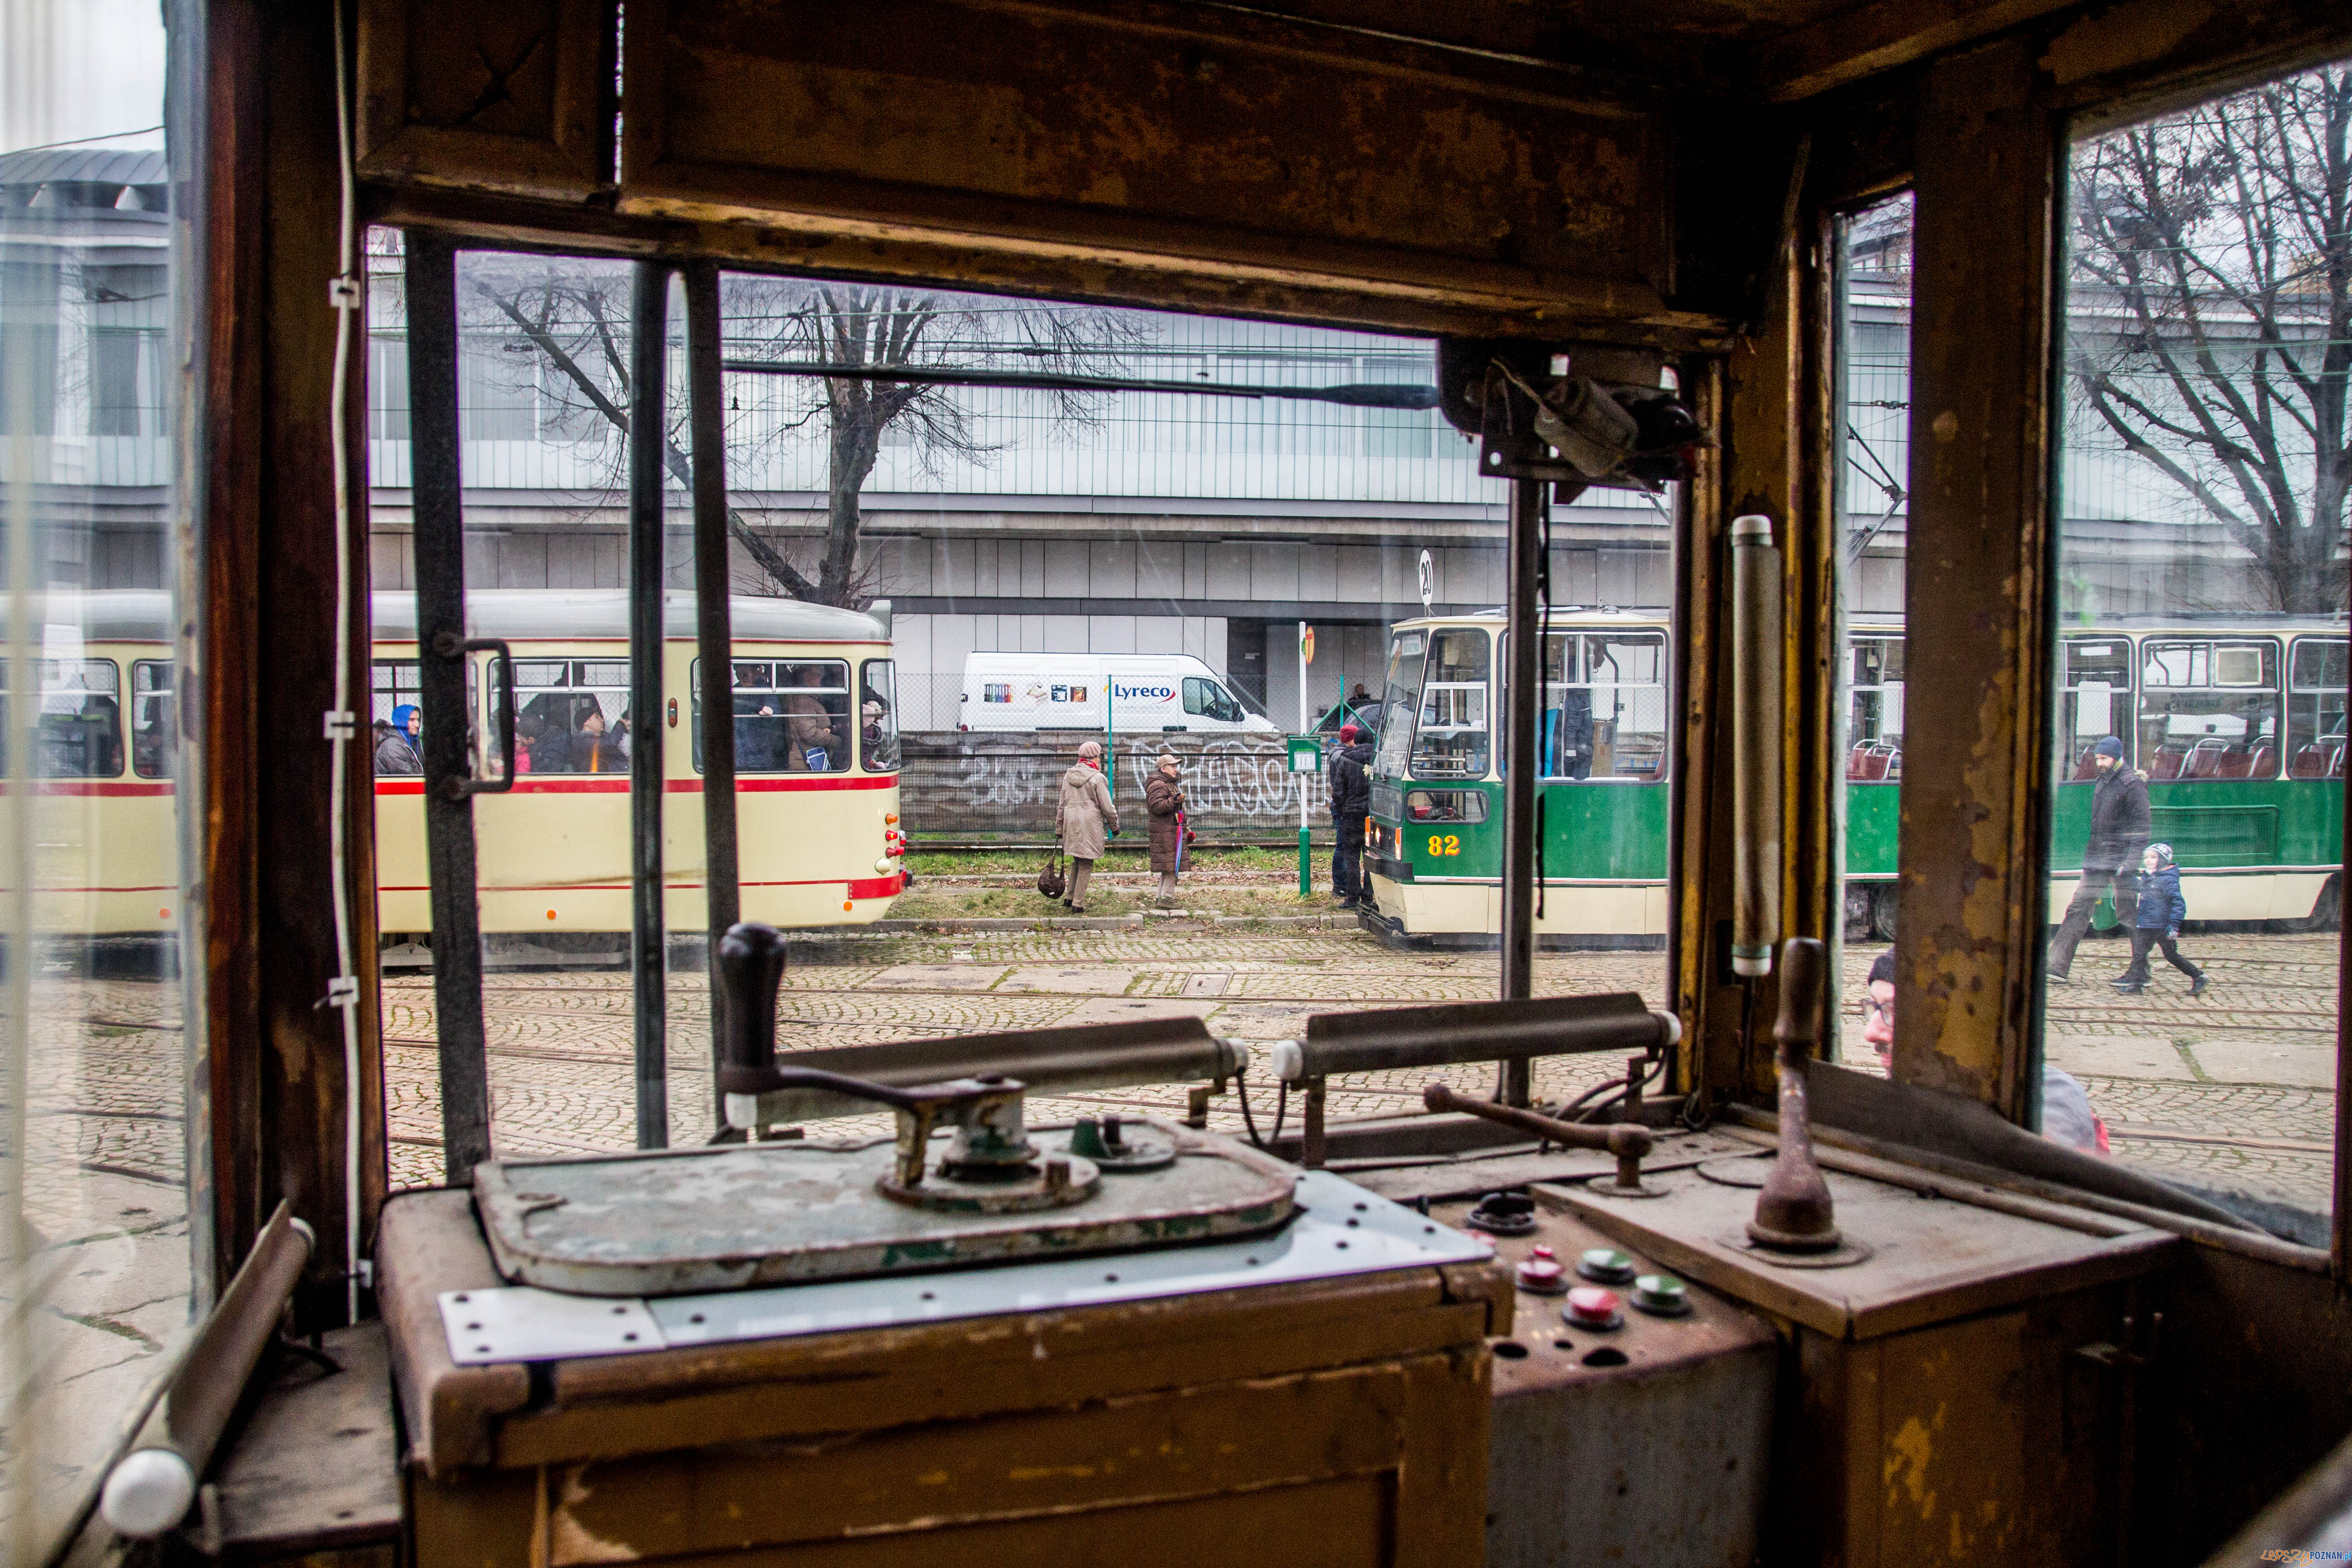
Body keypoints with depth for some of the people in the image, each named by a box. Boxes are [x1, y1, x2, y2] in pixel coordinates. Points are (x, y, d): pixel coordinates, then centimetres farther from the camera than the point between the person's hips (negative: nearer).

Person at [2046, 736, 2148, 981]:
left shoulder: (2132, 784, -8)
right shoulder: (2103, 781, 16)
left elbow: (2141, 827, -13)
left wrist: (2131, 862, -20)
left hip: (2120, 860, -8)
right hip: (2097, 860, 8)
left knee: (2128, 915, -1)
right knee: (2078, 909, 1)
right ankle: (2057, 968, -1)